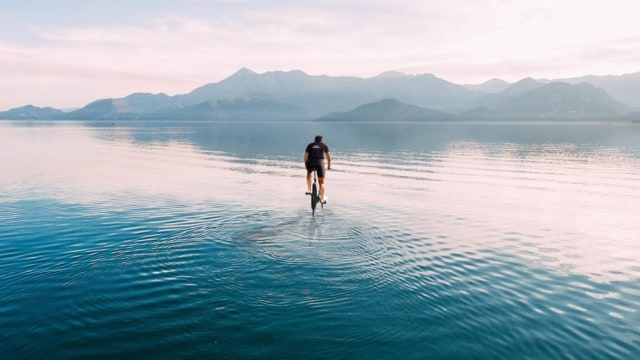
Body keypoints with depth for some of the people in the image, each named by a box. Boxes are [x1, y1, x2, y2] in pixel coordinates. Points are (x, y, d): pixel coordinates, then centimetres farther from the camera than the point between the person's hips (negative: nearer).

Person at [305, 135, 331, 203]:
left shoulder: (310, 145, 19)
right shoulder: (324, 145, 17)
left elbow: (306, 156, 10)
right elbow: (328, 156, 13)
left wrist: (306, 164, 19)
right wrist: (329, 165, 23)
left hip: (310, 163, 1)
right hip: (320, 163, -1)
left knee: (309, 174, 34)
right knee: (321, 182, 8)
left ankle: (309, 190, 26)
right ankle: (322, 199, 6)